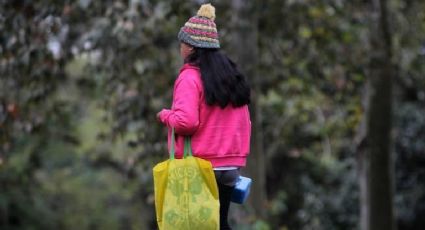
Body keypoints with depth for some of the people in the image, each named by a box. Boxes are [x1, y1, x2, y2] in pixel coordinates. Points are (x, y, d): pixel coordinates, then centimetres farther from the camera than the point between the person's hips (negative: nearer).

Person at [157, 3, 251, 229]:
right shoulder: (231, 74, 11)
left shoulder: (190, 77, -11)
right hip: (230, 167, 7)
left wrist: (165, 115, -3)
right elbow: (244, 123, 14)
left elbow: (186, 121, -23)